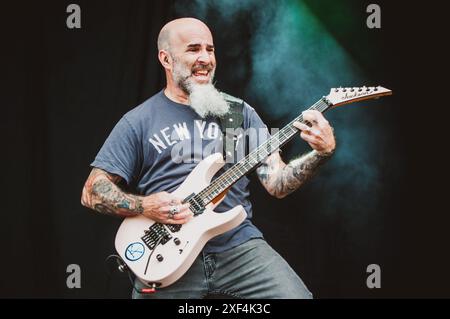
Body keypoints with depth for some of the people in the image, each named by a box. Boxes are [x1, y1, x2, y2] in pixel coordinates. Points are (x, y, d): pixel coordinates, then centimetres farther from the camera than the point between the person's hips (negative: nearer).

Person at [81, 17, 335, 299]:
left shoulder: (239, 112, 11)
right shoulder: (139, 122, 5)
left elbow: (277, 183, 6)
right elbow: (92, 192, 4)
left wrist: (321, 154, -11)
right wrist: (145, 206, -13)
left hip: (238, 243, 1)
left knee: (296, 296, -17)